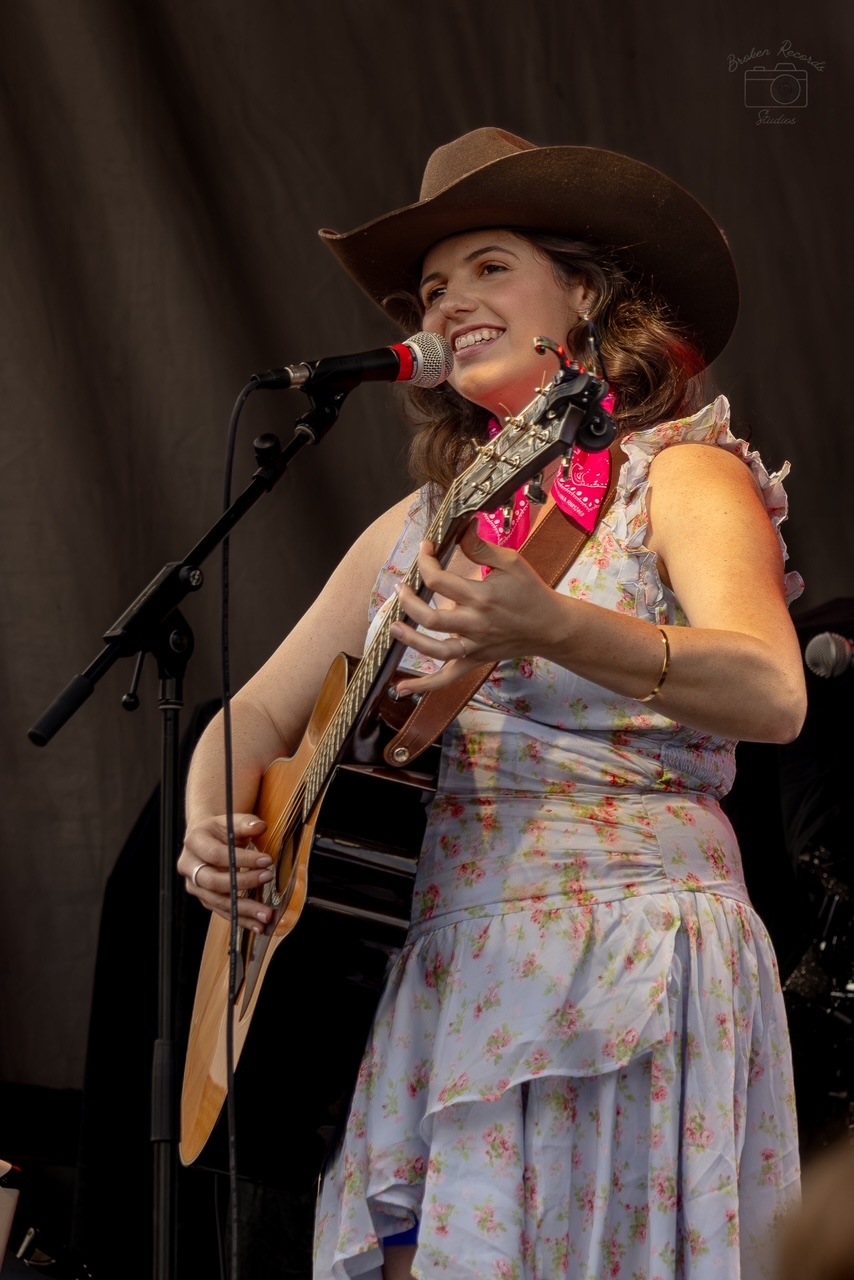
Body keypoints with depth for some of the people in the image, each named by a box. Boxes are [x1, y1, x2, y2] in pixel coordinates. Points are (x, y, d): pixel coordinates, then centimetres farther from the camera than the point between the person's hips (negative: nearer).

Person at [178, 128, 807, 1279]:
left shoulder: (680, 474, -1)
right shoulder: (420, 525, 18)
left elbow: (774, 697, -19)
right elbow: (260, 714, 22)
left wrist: (550, 631, -35)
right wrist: (213, 825, -1)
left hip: (618, 978, -5)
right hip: (427, 980, 5)